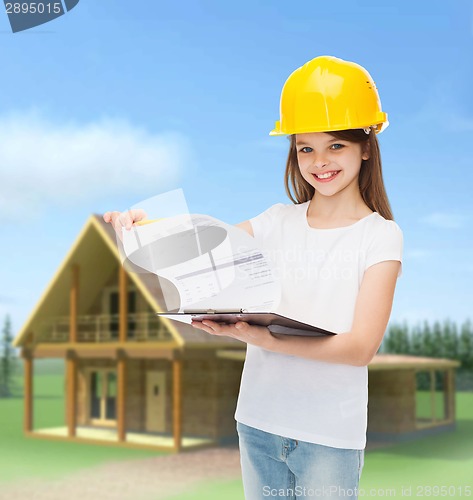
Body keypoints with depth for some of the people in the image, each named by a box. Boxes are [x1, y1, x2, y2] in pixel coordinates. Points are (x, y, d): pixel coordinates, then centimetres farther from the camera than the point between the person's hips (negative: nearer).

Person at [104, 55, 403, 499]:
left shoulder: (381, 236, -7)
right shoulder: (279, 222, 4)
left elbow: (361, 346, -15)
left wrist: (262, 338, -27)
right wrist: (139, 223, -14)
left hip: (330, 437, -3)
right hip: (258, 425, 3)